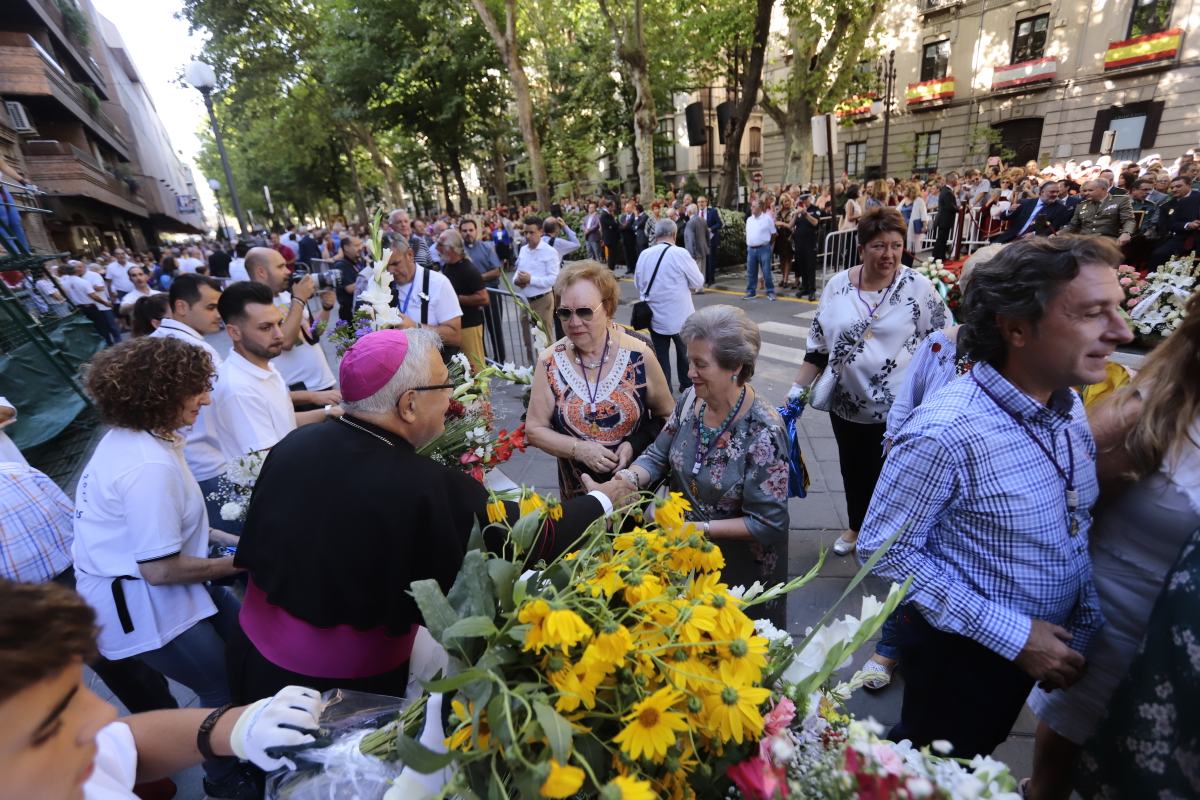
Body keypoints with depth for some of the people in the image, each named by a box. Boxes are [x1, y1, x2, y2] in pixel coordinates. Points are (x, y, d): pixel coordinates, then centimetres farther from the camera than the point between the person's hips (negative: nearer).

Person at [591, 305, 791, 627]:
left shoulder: (763, 432, -27)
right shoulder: (690, 400, -10)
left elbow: (768, 523, -23)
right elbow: (659, 455, -4)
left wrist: (700, 528, -27)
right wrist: (628, 479, -24)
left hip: (739, 565, -5)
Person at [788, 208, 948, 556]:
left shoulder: (918, 287, -9)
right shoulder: (838, 285, -2)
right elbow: (818, 344, 3)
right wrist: (798, 388, 1)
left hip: (899, 406, -2)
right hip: (847, 403, 3)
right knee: (854, 469, 19)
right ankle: (856, 526, 43)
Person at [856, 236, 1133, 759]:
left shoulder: (1072, 408, -5)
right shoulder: (946, 433, -32)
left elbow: (1072, 530, 5)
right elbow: (883, 549, -28)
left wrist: (1086, 626, 0)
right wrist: (1011, 633, -23)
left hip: (1041, 641, 7)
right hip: (961, 650, -7)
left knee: (977, 755, 30)